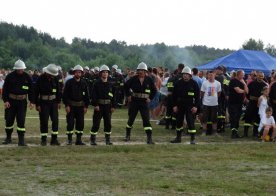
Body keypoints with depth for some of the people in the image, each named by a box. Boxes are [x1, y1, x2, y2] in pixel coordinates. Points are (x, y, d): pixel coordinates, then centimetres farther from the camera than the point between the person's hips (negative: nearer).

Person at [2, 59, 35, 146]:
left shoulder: (27, 77, 1)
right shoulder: (10, 76, -3)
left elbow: (31, 90, 6)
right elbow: (5, 89, -2)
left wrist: (32, 101, 1)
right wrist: (5, 100, -11)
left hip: (22, 102, 0)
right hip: (11, 101, 0)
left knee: (21, 121, -4)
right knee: (9, 120, 6)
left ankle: (21, 140, 0)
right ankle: (8, 138, 22)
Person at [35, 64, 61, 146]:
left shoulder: (55, 78, 1)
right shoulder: (40, 79, -10)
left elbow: (58, 90, 11)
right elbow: (36, 92, -8)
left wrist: (58, 102, 7)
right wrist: (37, 104, -10)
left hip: (53, 102, 4)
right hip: (43, 103, -4)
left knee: (55, 120, 1)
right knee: (44, 121, -2)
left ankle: (54, 139, 8)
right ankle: (43, 140, 7)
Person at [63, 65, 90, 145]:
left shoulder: (84, 83, 7)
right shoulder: (69, 82, -3)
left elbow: (86, 96, 11)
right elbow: (65, 95, -5)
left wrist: (86, 106, 4)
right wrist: (67, 105, -11)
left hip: (80, 106, 3)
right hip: (71, 106, -3)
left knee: (80, 123, 4)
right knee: (70, 123, -2)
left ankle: (79, 140, 12)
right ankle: (69, 140, 6)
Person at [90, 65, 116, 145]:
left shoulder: (110, 84, 9)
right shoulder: (97, 84, -2)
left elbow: (113, 96, 11)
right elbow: (94, 95, -6)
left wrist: (113, 106, 5)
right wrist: (95, 105, -15)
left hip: (108, 105, 4)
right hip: (99, 105, -4)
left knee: (108, 123, 7)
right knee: (96, 123, -3)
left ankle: (108, 140, 15)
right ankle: (92, 139, 5)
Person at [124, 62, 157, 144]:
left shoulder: (149, 80, -1)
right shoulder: (133, 79, -4)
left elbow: (154, 90, 11)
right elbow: (126, 86, 9)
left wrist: (150, 98, 2)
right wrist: (128, 95, 3)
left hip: (144, 102, -1)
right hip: (134, 101, 1)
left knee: (146, 120, -8)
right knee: (131, 119, 12)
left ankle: (149, 138, -9)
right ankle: (127, 135, 29)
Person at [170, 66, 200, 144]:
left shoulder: (194, 83, -3)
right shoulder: (178, 83, 3)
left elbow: (198, 96, -2)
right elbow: (174, 95, 7)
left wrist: (196, 106, -9)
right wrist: (174, 105, 0)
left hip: (190, 106, -4)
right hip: (180, 105, 4)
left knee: (190, 122, -9)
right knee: (179, 121, 11)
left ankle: (193, 139, -3)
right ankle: (178, 137, 24)